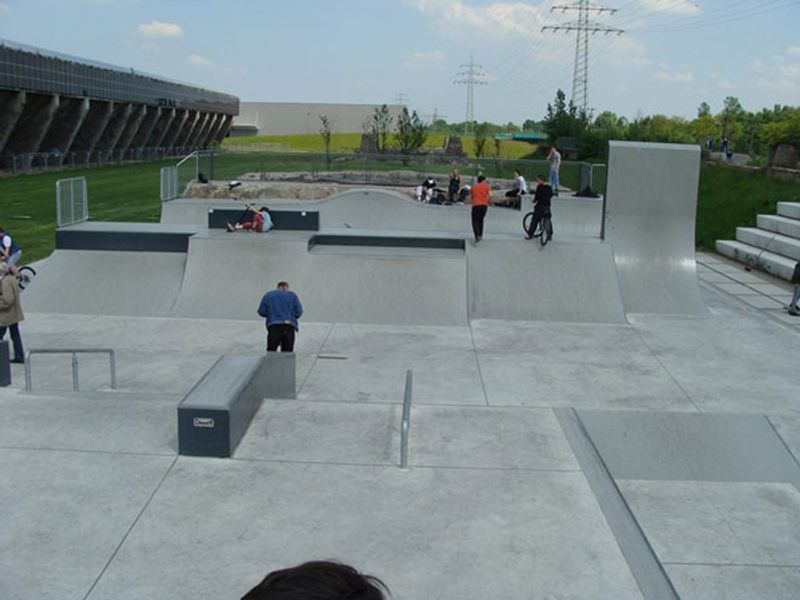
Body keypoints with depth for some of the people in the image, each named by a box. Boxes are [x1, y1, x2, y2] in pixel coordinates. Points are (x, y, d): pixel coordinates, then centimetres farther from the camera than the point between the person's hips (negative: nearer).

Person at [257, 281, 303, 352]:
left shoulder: (268, 295, 15)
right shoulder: (292, 295, 11)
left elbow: (261, 311, 7)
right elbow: (298, 312, 3)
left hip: (273, 326, 1)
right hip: (289, 327, -1)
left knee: (271, 351, 3)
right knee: (287, 352, 2)